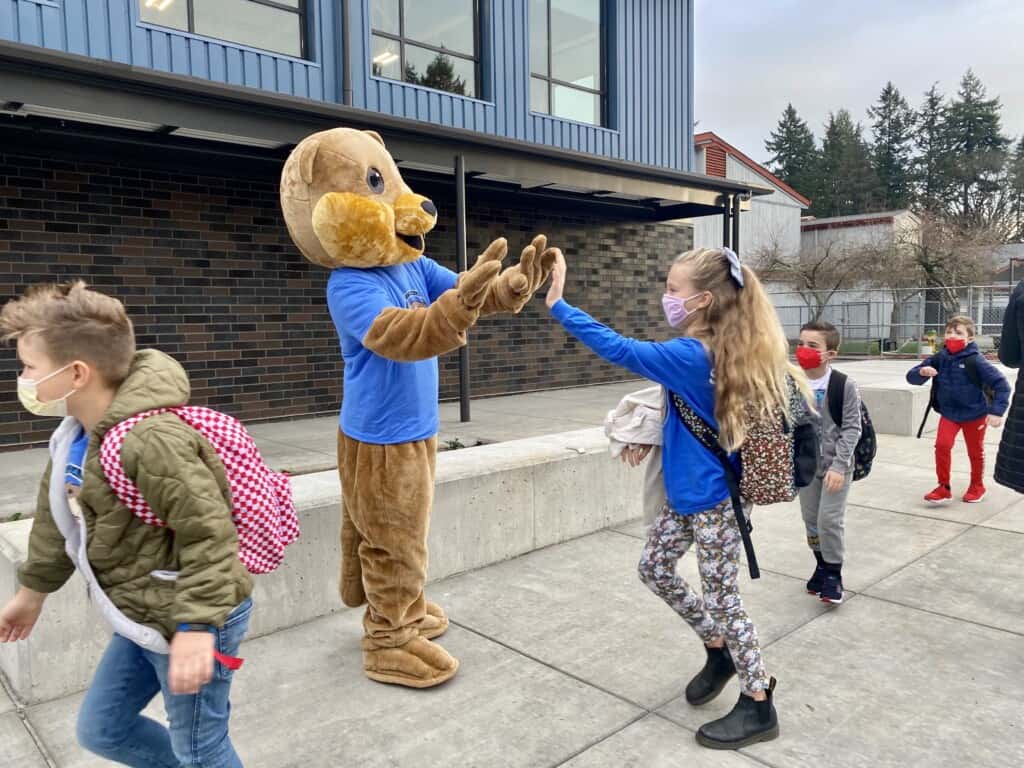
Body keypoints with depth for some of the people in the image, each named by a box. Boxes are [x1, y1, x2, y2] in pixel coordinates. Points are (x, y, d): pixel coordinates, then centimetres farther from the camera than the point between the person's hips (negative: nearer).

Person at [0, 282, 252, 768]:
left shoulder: (150, 439, -30)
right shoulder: (75, 435, 2)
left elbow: (209, 533, -30)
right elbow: (59, 518, 17)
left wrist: (197, 627, -31)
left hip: (191, 622, -10)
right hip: (143, 616, 10)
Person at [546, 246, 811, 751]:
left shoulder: (691, 355, -24)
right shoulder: (708, 350, 4)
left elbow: (618, 349, -29)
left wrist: (558, 304, -27)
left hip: (712, 498, -9)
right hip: (687, 493, 9)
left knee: (722, 596, 3)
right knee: (654, 568, 18)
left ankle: (759, 707, 22)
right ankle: (719, 651, 35)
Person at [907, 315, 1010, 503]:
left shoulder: (975, 361, -19)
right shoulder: (939, 359, -7)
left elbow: (1001, 384, -19)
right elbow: (911, 377, -6)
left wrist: (997, 411, -24)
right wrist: (922, 372, -29)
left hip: (975, 414, -2)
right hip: (949, 413, 2)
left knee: (975, 451, 14)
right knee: (942, 445, -13)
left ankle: (977, 486, 37)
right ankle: (944, 487, 2)